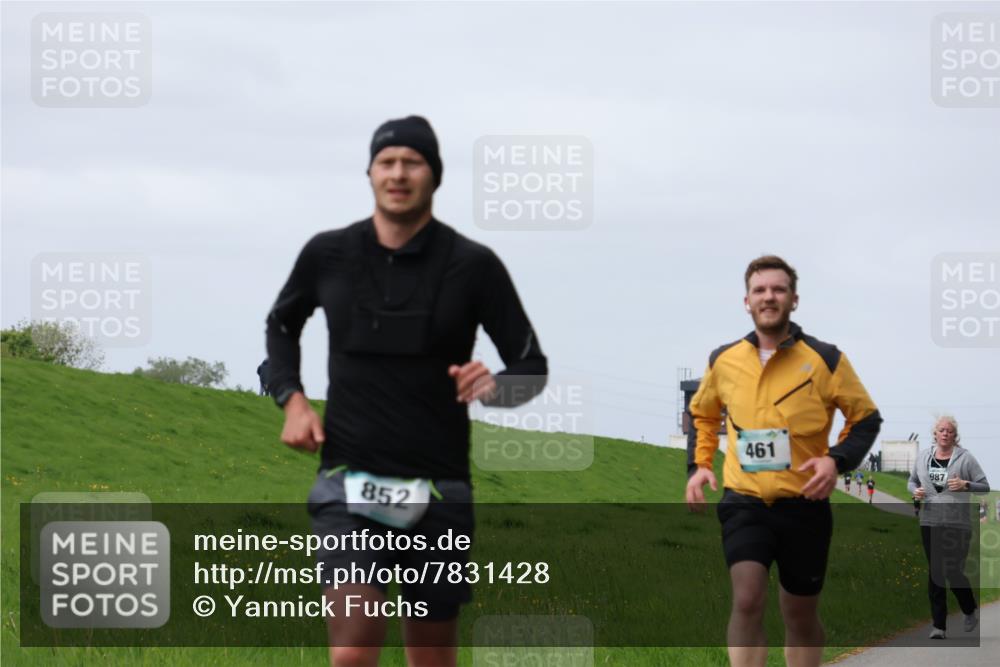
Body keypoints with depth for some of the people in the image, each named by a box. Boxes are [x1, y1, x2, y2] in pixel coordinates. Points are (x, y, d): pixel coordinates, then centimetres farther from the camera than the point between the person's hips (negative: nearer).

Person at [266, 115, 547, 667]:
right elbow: (281, 325, 24)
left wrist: (495, 387, -20)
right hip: (348, 483, 0)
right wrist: (291, 398, 7)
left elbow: (532, 367, 3)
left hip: (438, 491, 0)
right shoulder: (327, 255, 3)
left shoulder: (474, 266, -2)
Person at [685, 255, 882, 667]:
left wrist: (837, 460, -14)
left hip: (804, 506, 0)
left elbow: (865, 417, 3)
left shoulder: (824, 359, -4)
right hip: (744, 503, 0)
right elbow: (702, 413, 21)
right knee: (747, 600, -20)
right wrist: (699, 464, 7)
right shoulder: (723, 360, 3)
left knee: (801, 616, 10)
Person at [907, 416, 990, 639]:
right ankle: (938, 625, 6)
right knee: (935, 574, 2)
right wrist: (915, 491, -1)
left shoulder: (965, 458, -3)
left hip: (957, 523, -3)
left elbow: (985, 486, -2)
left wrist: (965, 485, -20)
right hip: (930, 522, 3)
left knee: (954, 572, -5)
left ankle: (971, 611, 24)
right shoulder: (923, 456, 9)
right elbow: (912, 481, 22)